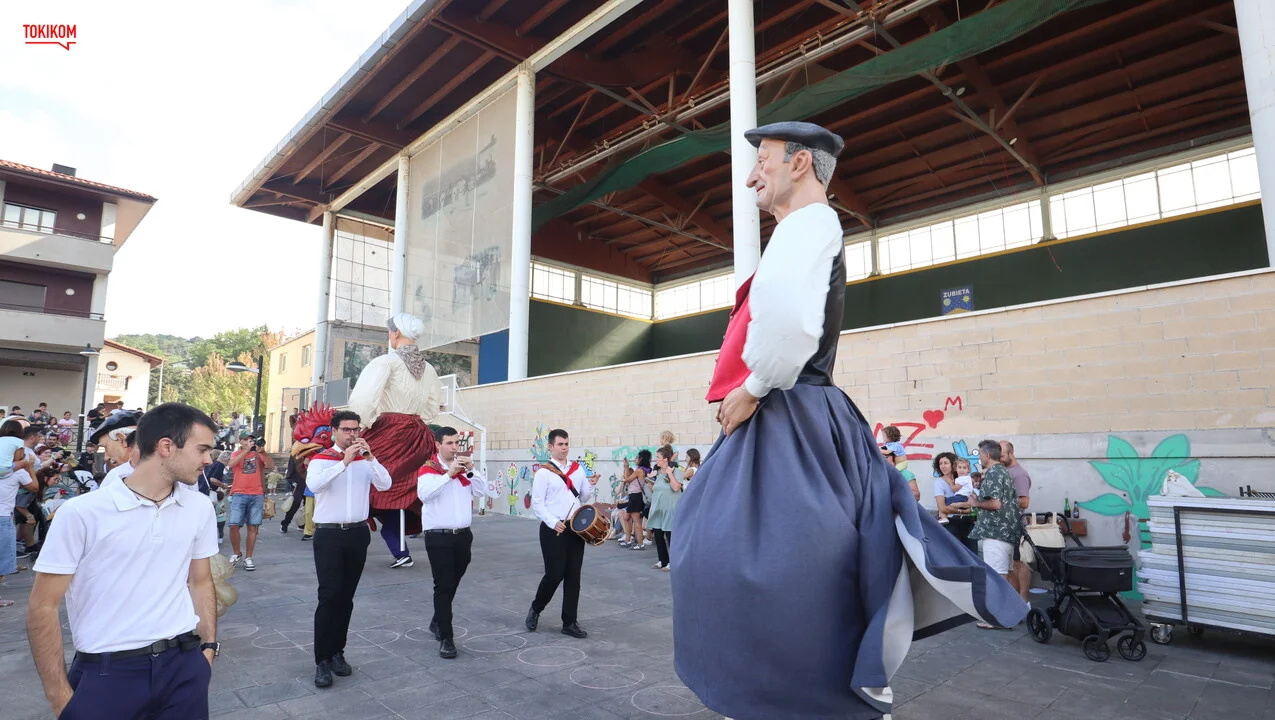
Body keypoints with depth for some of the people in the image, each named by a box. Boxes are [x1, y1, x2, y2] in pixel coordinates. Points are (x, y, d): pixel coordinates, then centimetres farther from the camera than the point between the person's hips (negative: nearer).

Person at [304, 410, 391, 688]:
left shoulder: (366, 460, 6)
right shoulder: (321, 459, -3)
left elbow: (385, 484, -8)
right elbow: (313, 485, -22)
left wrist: (370, 457, -18)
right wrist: (344, 461, -27)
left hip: (358, 533, 3)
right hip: (329, 534, -3)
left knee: (346, 597, 11)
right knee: (329, 595, -8)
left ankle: (337, 652, 23)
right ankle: (322, 660, 2)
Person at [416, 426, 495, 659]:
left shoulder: (465, 467, 10)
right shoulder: (428, 469, -7)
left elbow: (482, 491, 1)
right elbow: (424, 493, -25)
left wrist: (470, 471, -13)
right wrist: (449, 473, -29)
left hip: (463, 534, 6)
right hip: (438, 536, -6)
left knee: (452, 584, 18)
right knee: (443, 586, -3)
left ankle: (438, 622, 39)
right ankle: (446, 638, 4)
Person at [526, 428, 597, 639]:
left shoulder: (577, 469, 9)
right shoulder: (543, 472, -6)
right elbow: (537, 503, -8)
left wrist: (592, 486, -5)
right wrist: (553, 523, -19)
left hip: (576, 528, 5)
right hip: (553, 530, -5)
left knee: (573, 576, 7)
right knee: (554, 574, -2)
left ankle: (570, 622, 19)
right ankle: (535, 609, 26)